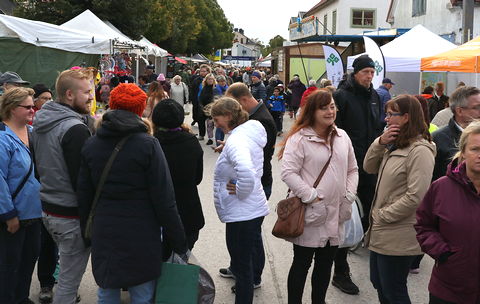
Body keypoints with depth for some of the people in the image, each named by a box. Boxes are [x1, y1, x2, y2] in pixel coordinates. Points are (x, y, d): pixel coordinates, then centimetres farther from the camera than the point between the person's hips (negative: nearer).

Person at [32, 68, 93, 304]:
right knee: (70, 279, 2)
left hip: (48, 209, 9)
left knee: (67, 265, 26)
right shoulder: (75, 128, -21)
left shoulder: (41, 121, 8)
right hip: (71, 215, -9)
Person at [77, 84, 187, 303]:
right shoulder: (148, 145, -11)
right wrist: (178, 242, -5)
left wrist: (86, 232, 20)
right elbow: (164, 200, -12)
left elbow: (83, 195, 8)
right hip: (141, 236, -4)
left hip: (103, 235, 5)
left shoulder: (90, 145, 3)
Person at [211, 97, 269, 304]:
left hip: (242, 214, -10)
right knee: (247, 255, 29)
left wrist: (240, 191, -24)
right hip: (254, 209, 10)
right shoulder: (250, 133, 9)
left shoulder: (236, 140, -22)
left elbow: (246, 171, -41)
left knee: (242, 265, 2)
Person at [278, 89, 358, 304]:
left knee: (325, 264, 17)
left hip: (335, 215, 6)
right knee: (302, 264, 7)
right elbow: (288, 173, -18)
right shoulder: (299, 138, -11)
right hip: (310, 214, -6)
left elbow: (352, 170, 16)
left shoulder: (342, 137, 9)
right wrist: (312, 197, -19)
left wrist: (349, 196, 3)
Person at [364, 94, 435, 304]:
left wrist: (383, 215, -17)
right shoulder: (395, 144, 10)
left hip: (398, 237, -9)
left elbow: (416, 196, -25)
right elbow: (369, 168, 9)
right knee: (379, 284, 21)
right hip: (381, 232, 9)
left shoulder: (420, 151, -20)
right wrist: (380, 143, -6)